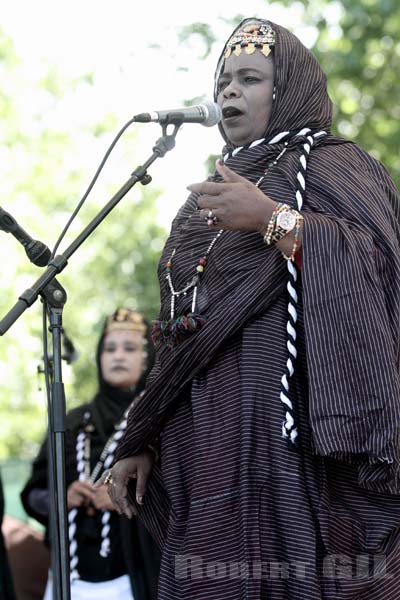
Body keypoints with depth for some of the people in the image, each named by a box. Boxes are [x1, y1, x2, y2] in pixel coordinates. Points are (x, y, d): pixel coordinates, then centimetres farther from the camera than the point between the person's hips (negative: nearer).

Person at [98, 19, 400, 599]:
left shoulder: (331, 167, 4)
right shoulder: (215, 197, 23)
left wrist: (273, 220, -23)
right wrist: (139, 441, 17)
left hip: (297, 439, -6)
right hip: (213, 445, 6)